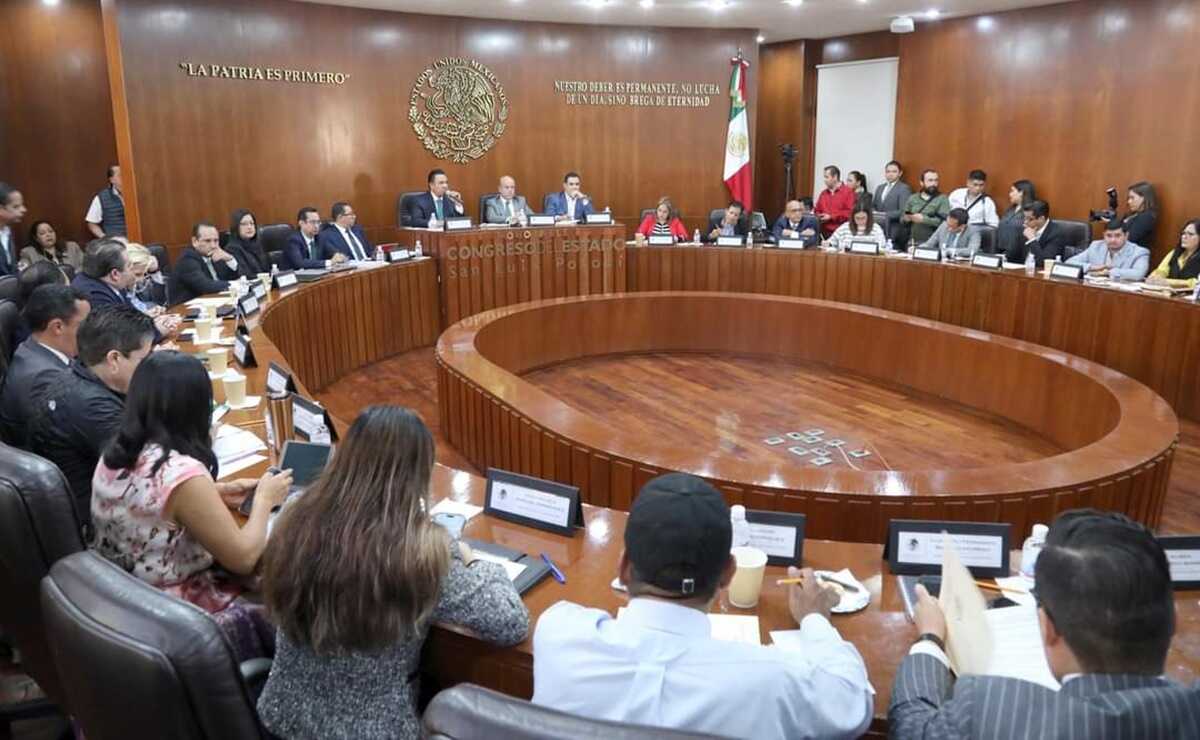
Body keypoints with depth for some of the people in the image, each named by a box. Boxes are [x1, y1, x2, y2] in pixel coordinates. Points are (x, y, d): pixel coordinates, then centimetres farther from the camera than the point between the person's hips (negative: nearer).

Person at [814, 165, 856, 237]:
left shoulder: (848, 192, -2)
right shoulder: (823, 193, 17)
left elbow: (850, 212, -11)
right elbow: (817, 210, 24)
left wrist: (831, 217, -12)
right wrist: (819, 217, 1)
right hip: (825, 232, 5)